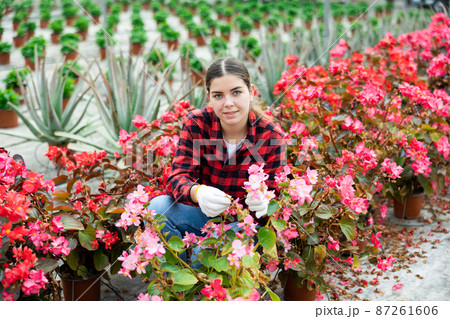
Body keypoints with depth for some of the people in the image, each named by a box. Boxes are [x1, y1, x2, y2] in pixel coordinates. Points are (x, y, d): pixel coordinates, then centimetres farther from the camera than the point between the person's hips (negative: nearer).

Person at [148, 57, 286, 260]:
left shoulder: (271, 137, -14)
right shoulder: (196, 123, -10)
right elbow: (178, 177, -18)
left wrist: (262, 204, -41)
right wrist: (198, 193, -44)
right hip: (204, 214, 3)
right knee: (158, 207, -26)